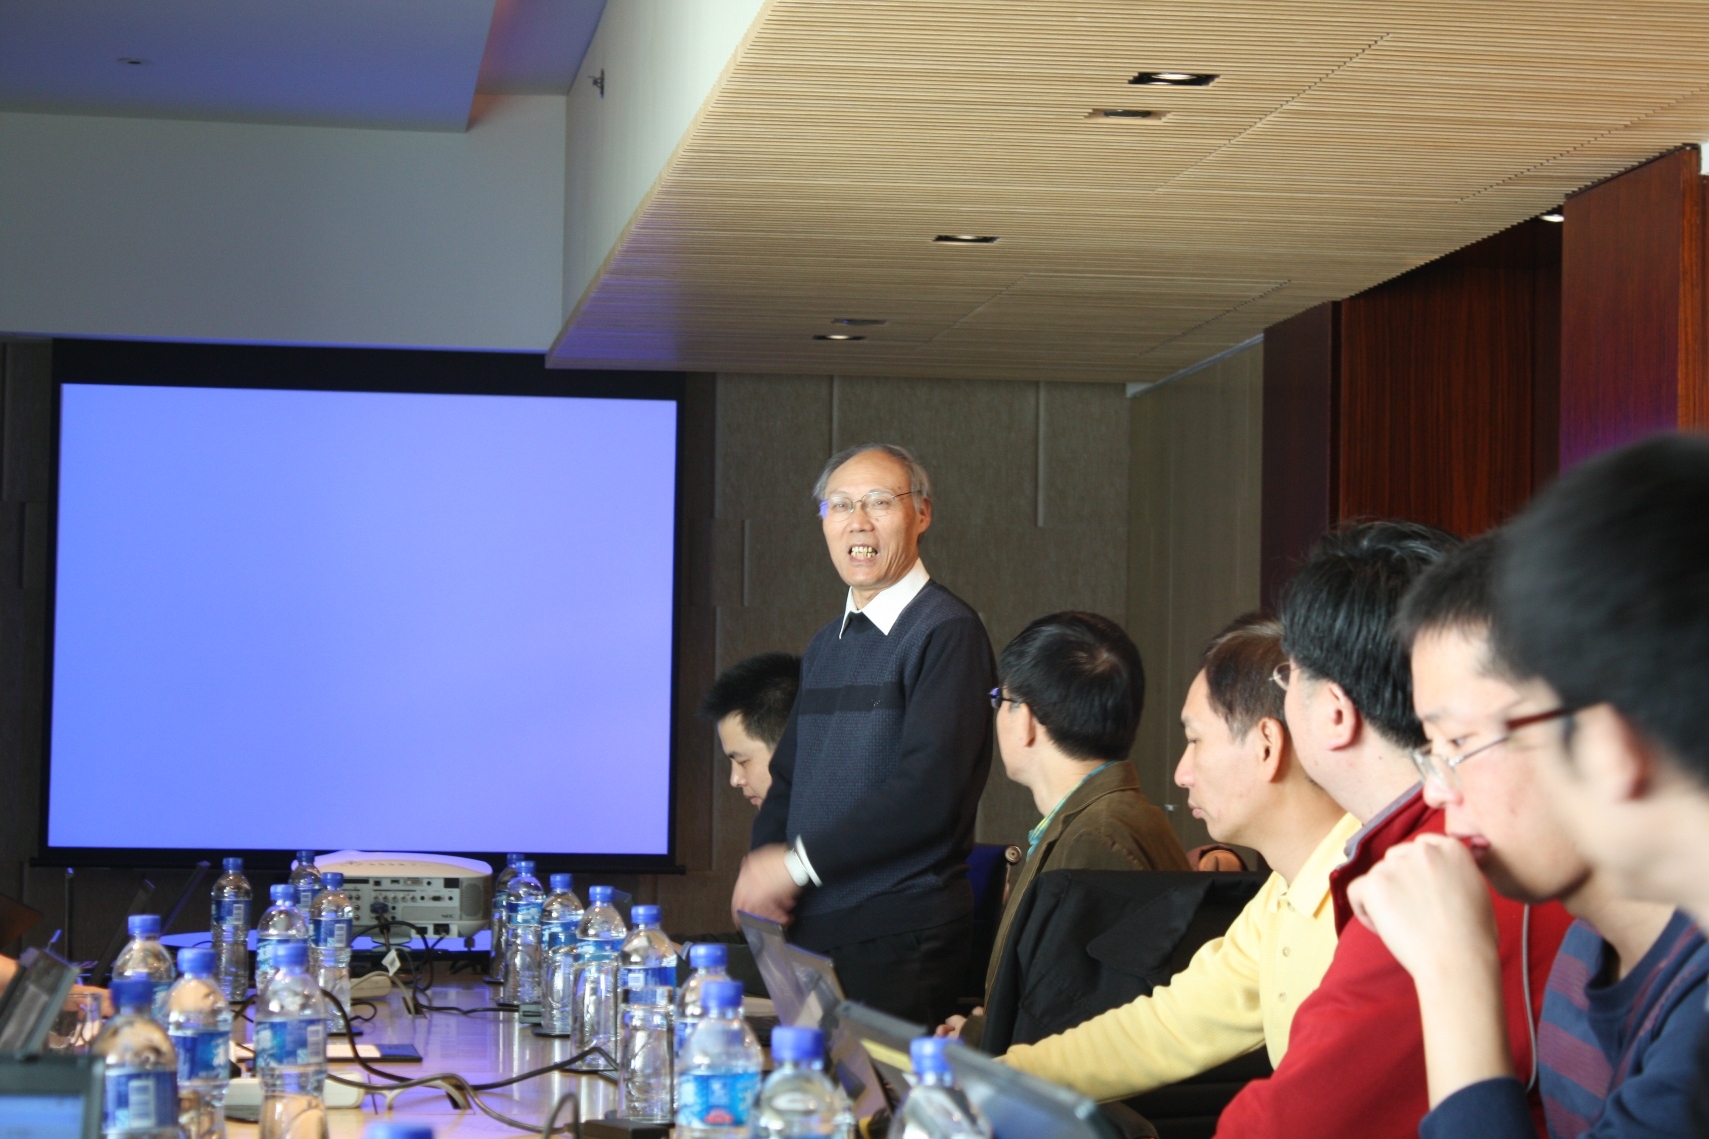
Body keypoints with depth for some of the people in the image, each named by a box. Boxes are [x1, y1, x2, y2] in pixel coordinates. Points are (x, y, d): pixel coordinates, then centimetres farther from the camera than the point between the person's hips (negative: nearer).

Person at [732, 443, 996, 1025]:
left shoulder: (947, 632, -11)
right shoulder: (826, 645, 17)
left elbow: (931, 790, -20)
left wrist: (799, 861, -15)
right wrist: (761, 868, 0)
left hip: (899, 939, -7)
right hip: (811, 930, 7)